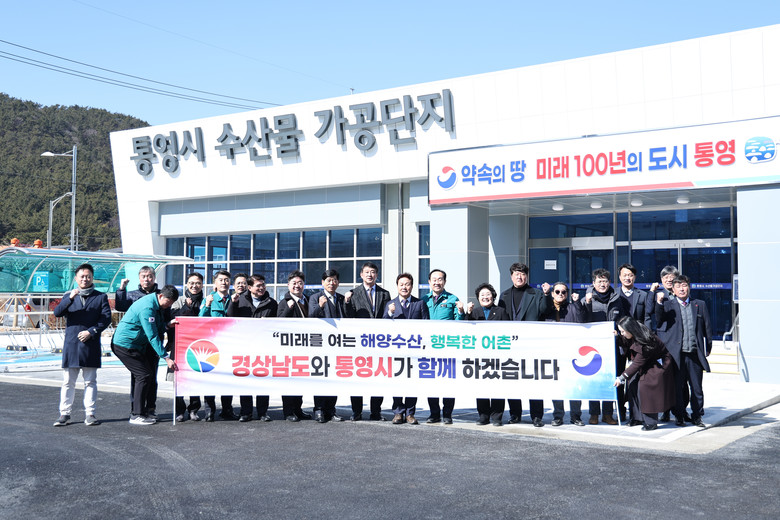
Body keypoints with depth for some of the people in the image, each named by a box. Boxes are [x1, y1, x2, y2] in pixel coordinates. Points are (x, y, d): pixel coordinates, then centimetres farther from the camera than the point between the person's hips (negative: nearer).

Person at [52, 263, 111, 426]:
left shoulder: (100, 297, 9)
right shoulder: (68, 296, 14)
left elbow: (106, 318, 0)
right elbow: (57, 313, -2)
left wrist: (91, 331, -11)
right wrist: (70, 298, -17)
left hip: (91, 345, -1)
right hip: (71, 344, 1)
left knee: (90, 381, 3)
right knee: (68, 381, 2)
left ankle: (89, 414, 6)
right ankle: (64, 413, 8)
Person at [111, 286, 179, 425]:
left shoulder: (156, 305, 7)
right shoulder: (147, 307, -24)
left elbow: (156, 328, 15)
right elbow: (152, 336, -26)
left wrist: (167, 324, -5)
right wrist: (166, 357, -25)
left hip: (136, 345, 10)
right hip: (125, 345, -10)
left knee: (148, 374, 8)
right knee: (144, 375, -12)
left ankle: (141, 411, 15)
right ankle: (137, 415, -8)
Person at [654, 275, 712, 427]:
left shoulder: (700, 305, 12)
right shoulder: (667, 305, 7)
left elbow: (707, 328, 14)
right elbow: (659, 322, -7)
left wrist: (707, 348, 10)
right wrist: (659, 302, -19)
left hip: (695, 354, 1)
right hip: (676, 354, -1)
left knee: (696, 387, 8)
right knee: (677, 387, 4)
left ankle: (697, 416, 22)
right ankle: (680, 416, 19)